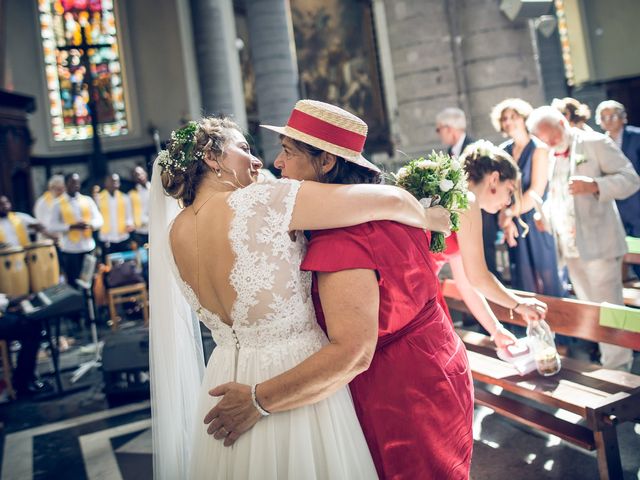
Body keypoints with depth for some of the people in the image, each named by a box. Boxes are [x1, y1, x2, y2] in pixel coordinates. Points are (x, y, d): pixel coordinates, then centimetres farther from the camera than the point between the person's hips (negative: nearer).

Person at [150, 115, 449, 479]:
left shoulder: (175, 231, 0)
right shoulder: (261, 201, -21)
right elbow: (390, 200, -19)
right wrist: (429, 220, 1)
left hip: (226, 380, 7)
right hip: (303, 398, -6)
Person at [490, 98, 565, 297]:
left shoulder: (538, 148, -8)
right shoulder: (504, 151, 8)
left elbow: (536, 192, -15)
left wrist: (509, 214, -13)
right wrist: (506, 219, -11)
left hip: (536, 221, -5)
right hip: (515, 224, 5)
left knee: (546, 278, 2)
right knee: (523, 281, 9)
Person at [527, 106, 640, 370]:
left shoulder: (595, 143, -5)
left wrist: (594, 185, -24)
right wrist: (544, 215, 3)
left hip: (597, 244, -6)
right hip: (569, 246, 6)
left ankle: (617, 368, 7)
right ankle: (601, 361, 22)